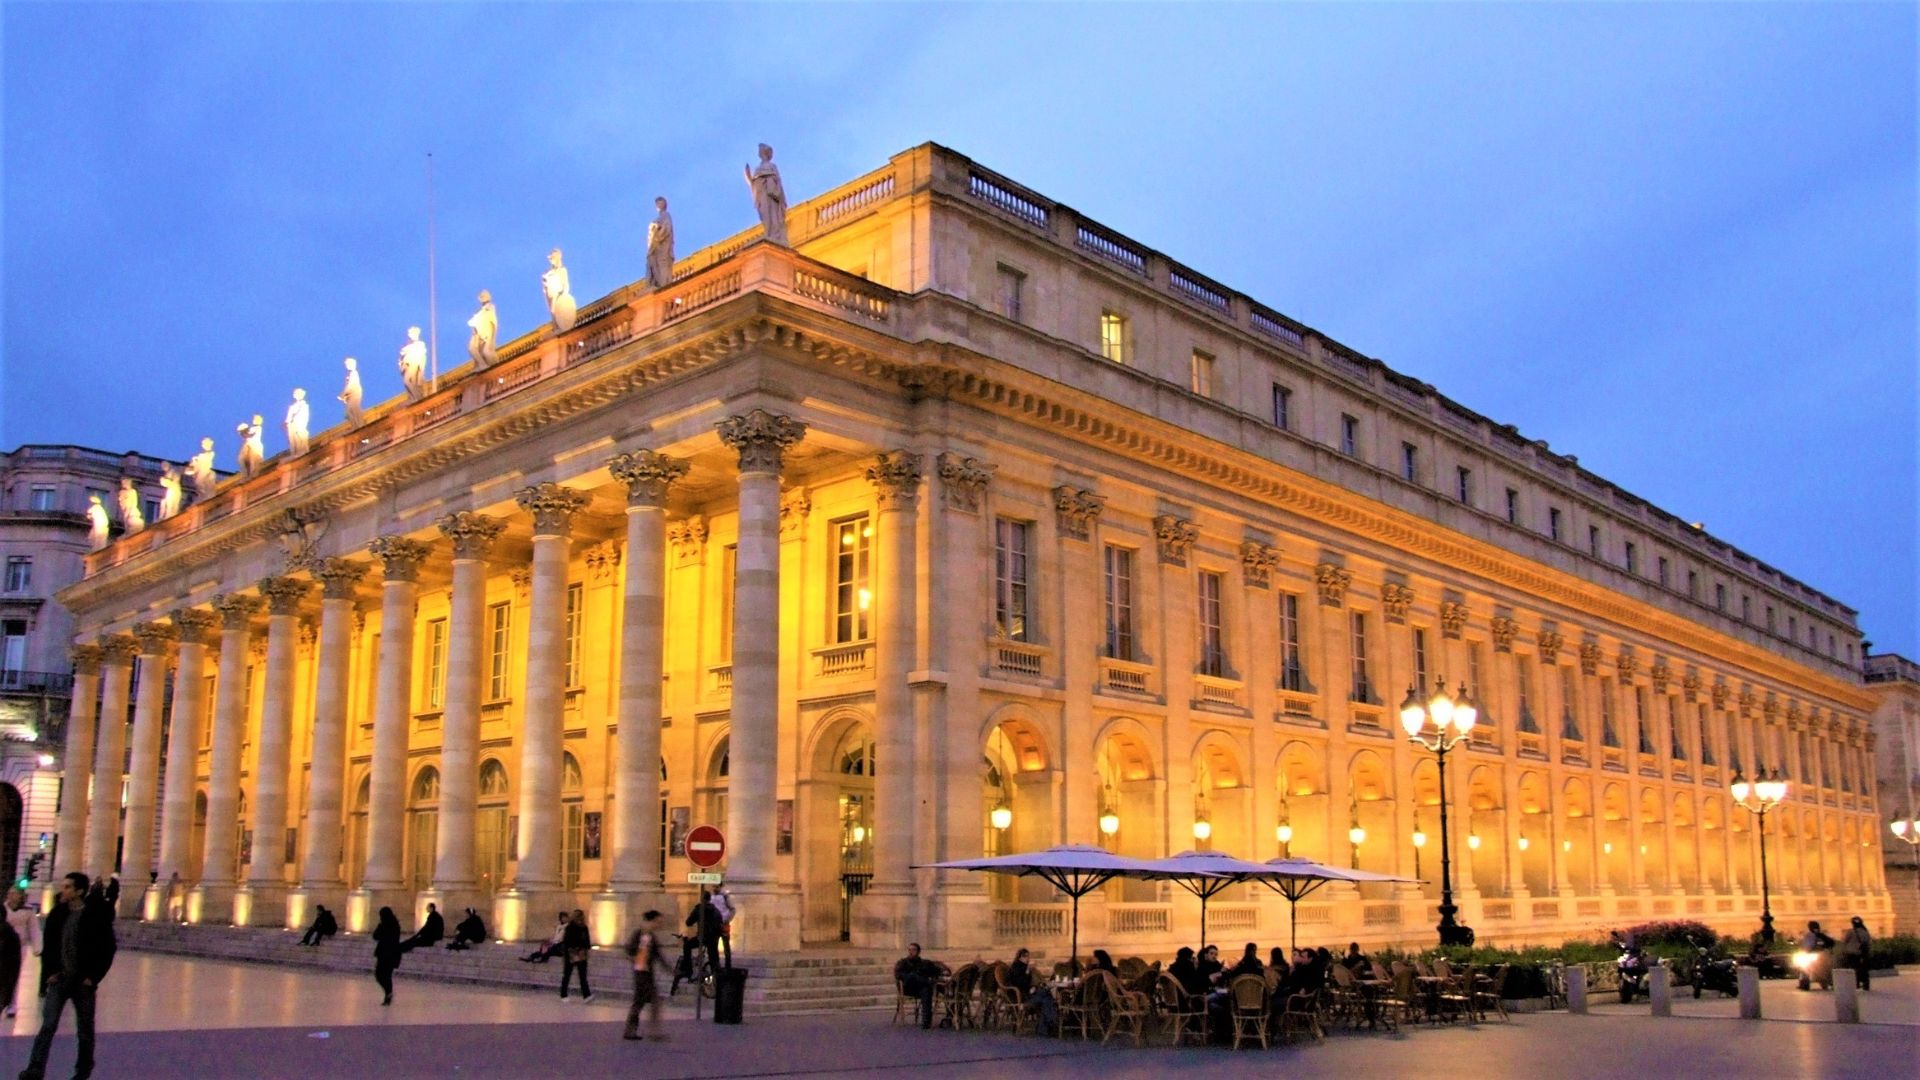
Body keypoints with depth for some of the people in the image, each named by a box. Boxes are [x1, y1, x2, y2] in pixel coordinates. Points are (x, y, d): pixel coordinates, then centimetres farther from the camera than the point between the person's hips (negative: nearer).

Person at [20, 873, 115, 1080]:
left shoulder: (97, 916, -9)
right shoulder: (57, 914, 3)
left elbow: (108, 950, -6)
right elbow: (49, 945, 12)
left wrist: (93, 977, -10)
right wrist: (50, 971, 1)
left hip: (83, 982, -3)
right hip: (59, 978, 3)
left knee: (85, 1029, 8)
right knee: (48, 1024, -8)